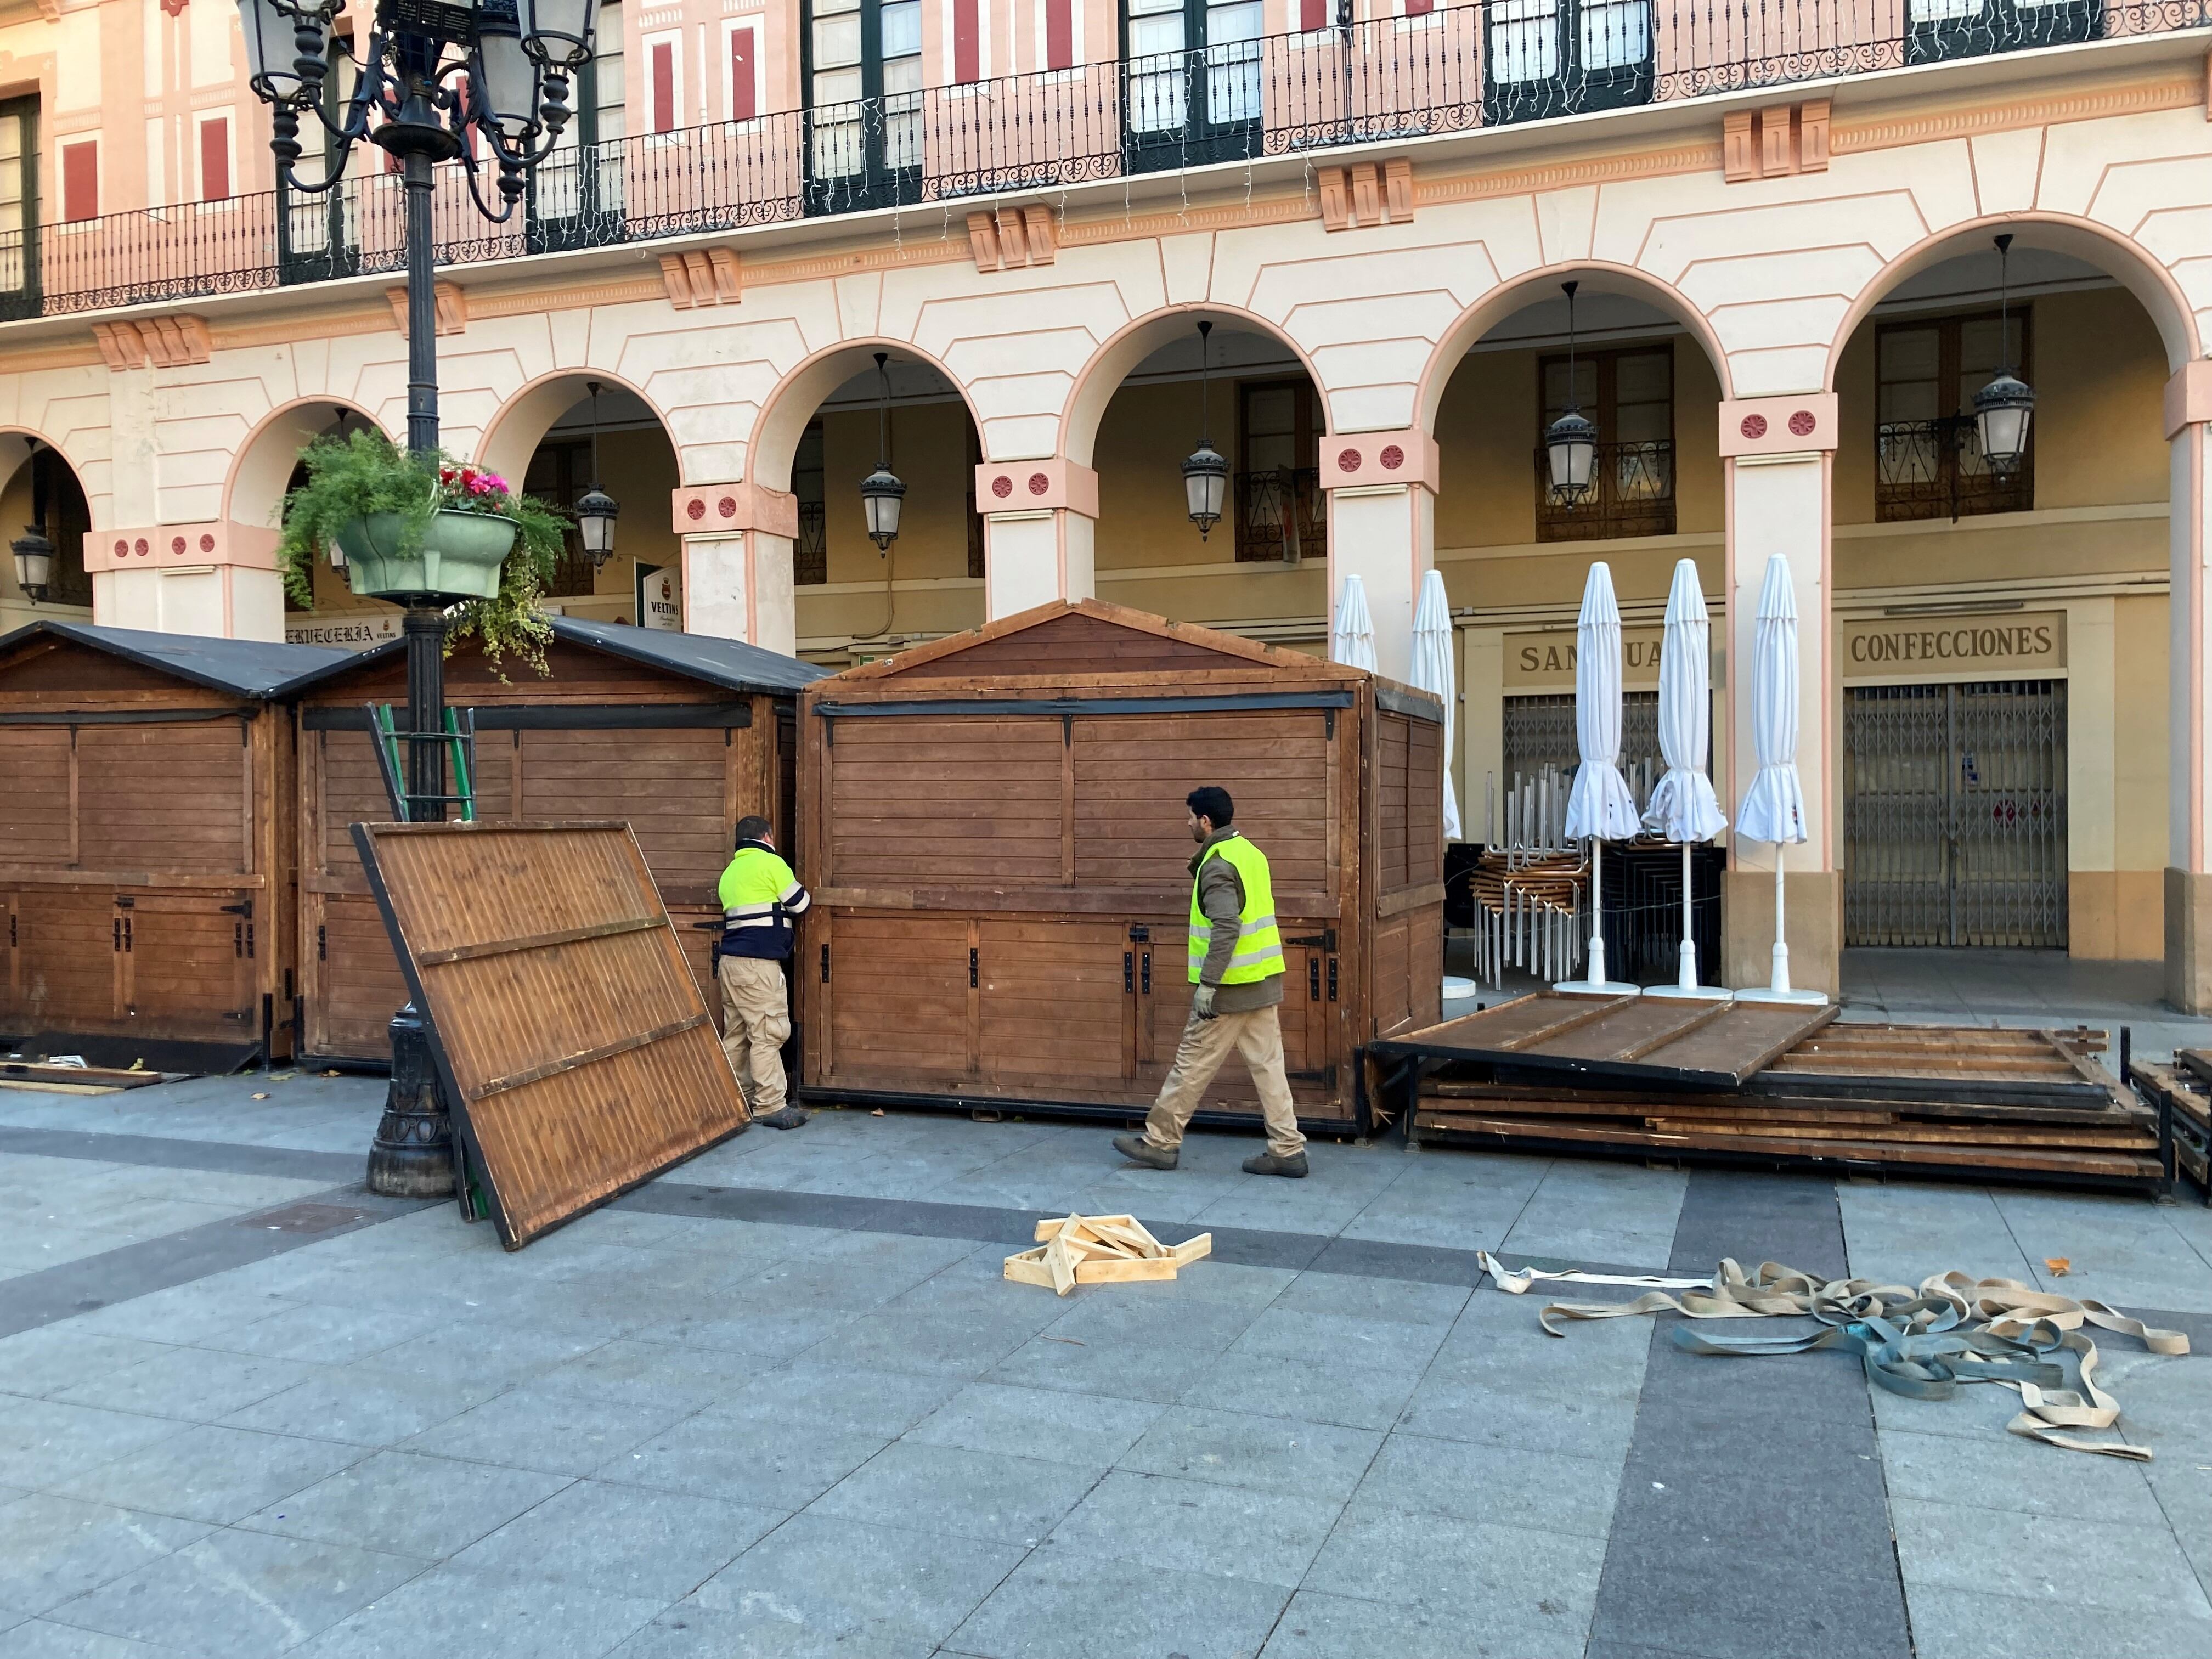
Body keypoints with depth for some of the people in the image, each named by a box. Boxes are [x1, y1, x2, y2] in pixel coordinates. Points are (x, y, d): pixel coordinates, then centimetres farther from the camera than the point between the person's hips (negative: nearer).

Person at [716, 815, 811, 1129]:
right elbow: (798, 903, 0)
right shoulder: (770, 862, -5)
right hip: (759, 963, -9)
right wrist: (811, 896, 21)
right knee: (768, 1034, -7)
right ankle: (770, 1106, -7)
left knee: (736, 1034, 12)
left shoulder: (730, 871, 19)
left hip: (730, 961, 9)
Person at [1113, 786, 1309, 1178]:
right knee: (1267, 1063, 9)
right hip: (1264, 983, 9)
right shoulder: (1250, 852, 12)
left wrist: (1207, 983, -24)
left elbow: (1226, 929, -25)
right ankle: (1287, 1150, 9)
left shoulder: (1217, 866, -16)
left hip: (1230, 986, -9)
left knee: (1193, 1064, 2)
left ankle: (1160, 1142, 12)